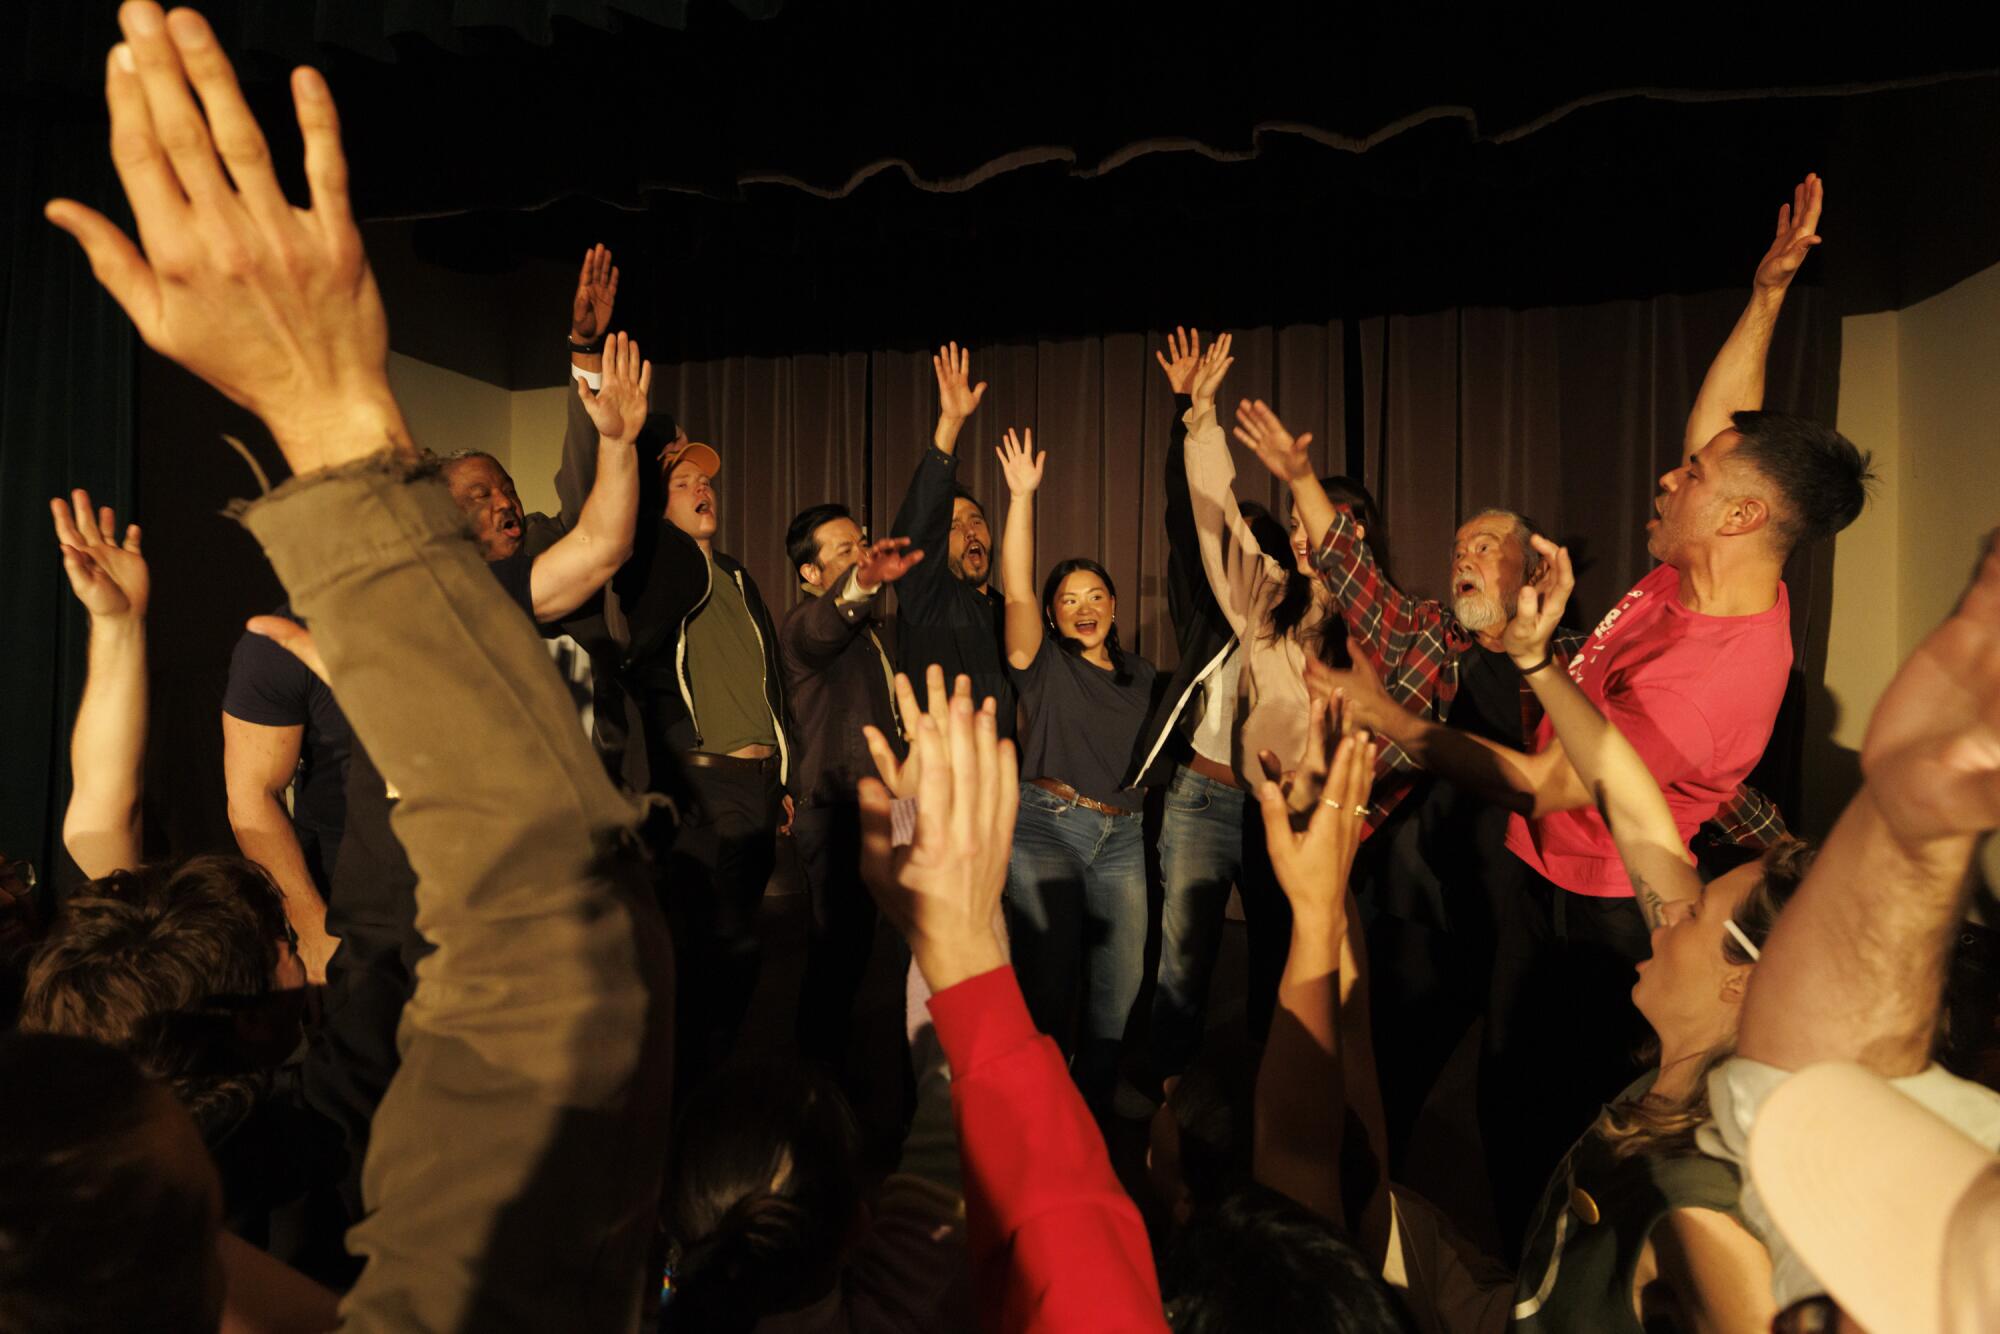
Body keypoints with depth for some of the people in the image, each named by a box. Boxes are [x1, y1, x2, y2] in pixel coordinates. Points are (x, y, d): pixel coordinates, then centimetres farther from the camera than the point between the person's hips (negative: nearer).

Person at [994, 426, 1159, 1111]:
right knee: (1048, 985, -4)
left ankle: (1094, 1109, 23)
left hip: (1121, 835, 5)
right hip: (1047, 824, -4)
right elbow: (1017, 591, -15)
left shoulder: (1138, 674, 13)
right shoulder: (1044, 662, 0)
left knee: (1119, 984, 5)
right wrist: (1022, 495, -20)